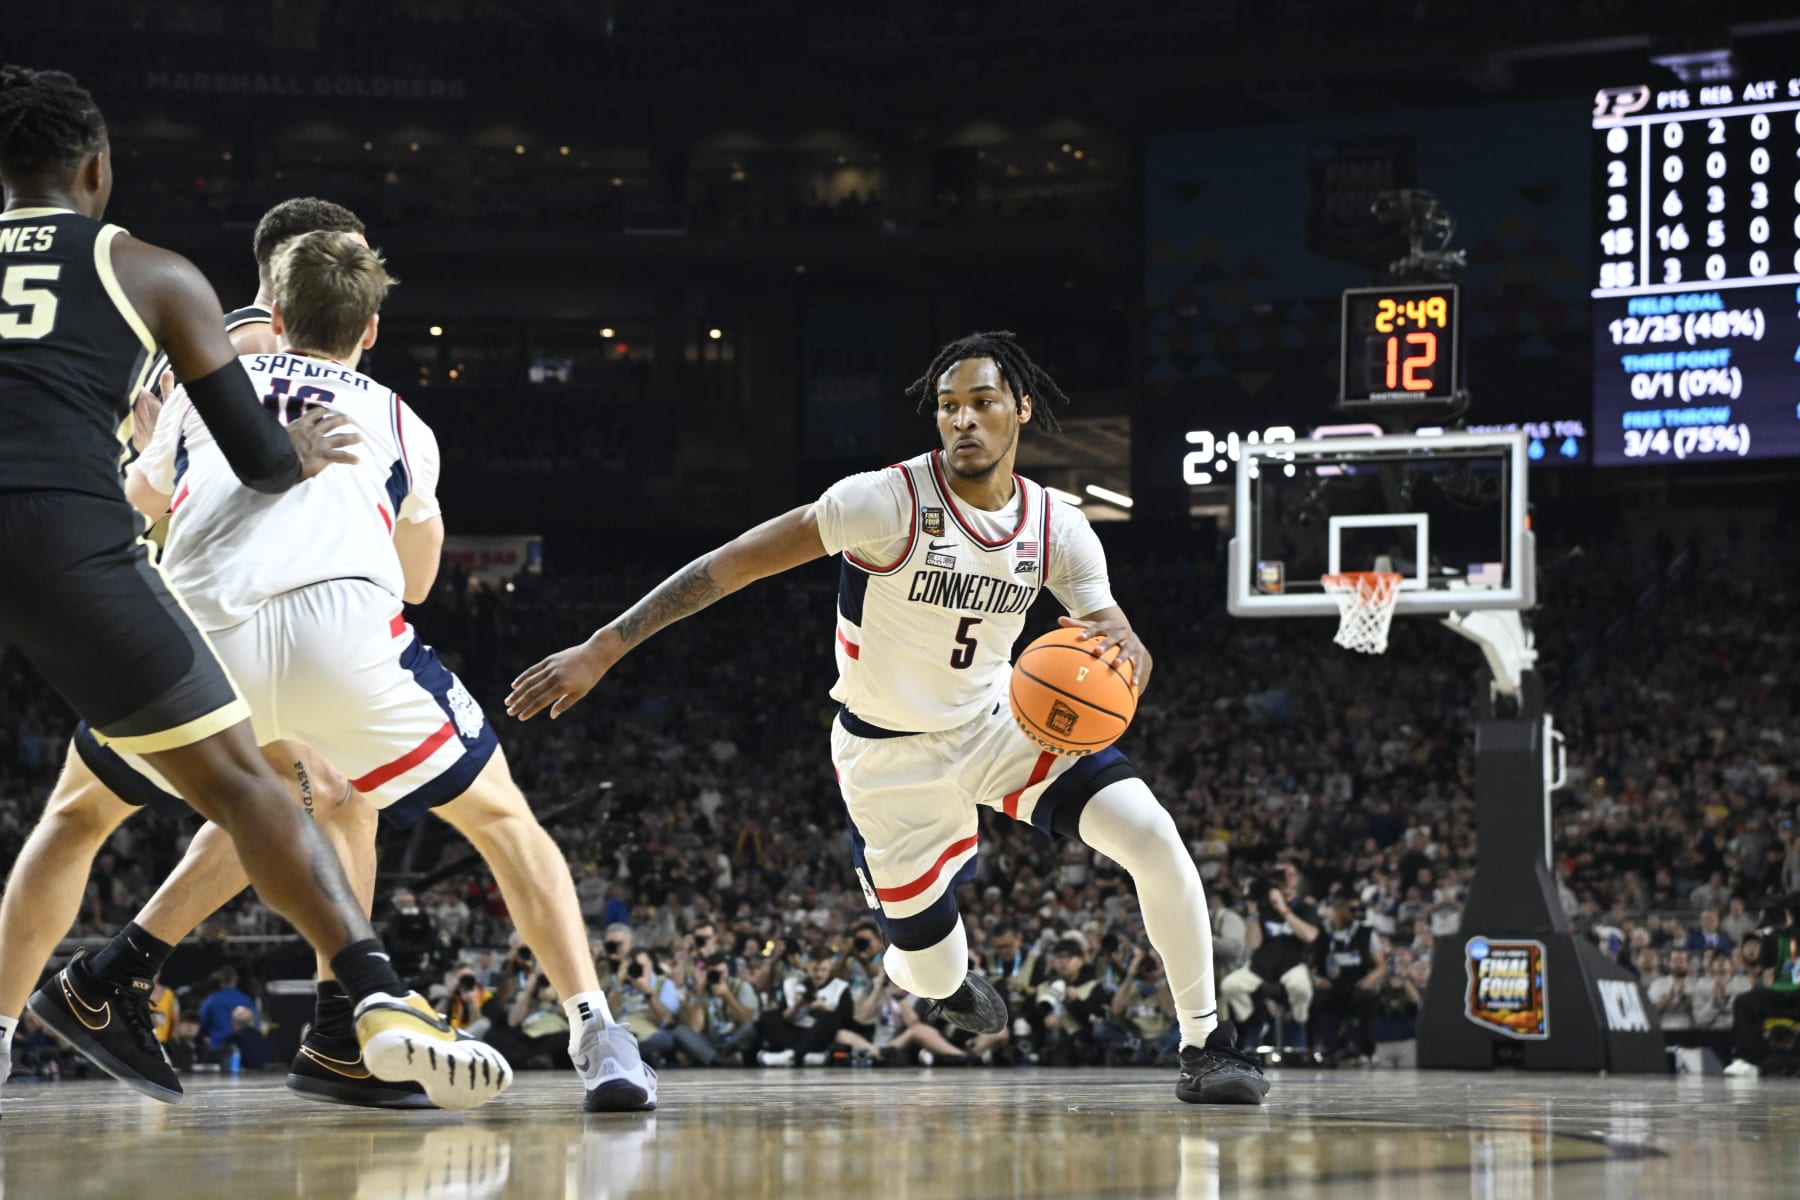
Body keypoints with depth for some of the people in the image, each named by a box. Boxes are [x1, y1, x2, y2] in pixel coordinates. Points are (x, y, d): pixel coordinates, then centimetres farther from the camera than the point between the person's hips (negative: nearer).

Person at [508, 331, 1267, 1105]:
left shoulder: (1058, 530, -9)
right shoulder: (890, 501, -25)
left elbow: (1125, 649, -3)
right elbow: (730, 564, -24)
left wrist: (1121, 656, -31)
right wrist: (602, 650, -29)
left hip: (998, 722, 3)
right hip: (891, 757, -3)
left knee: (1152, 837, -19)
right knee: (932, 976, 4)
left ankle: (1205, 1044, -5)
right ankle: (950, 980, 46)